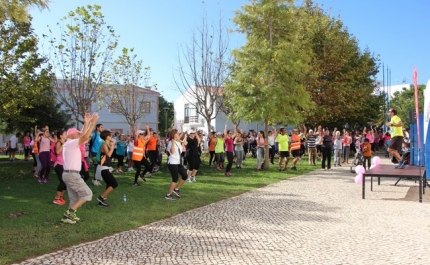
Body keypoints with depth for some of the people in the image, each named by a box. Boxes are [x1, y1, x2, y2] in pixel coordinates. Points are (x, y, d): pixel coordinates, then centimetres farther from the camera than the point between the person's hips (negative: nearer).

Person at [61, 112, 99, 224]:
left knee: (74, 198, 14)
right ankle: (69, 213, -8)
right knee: (87, 194, -4)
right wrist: (93, 122, -22)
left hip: (68, 174, 10)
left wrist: (86, 123, 21)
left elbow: (82, 136, 23)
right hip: (72, 175, -10)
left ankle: (69, 215, 10)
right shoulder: (71, 143, -13)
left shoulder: (69, 143, 15)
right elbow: (85, 137, -26)